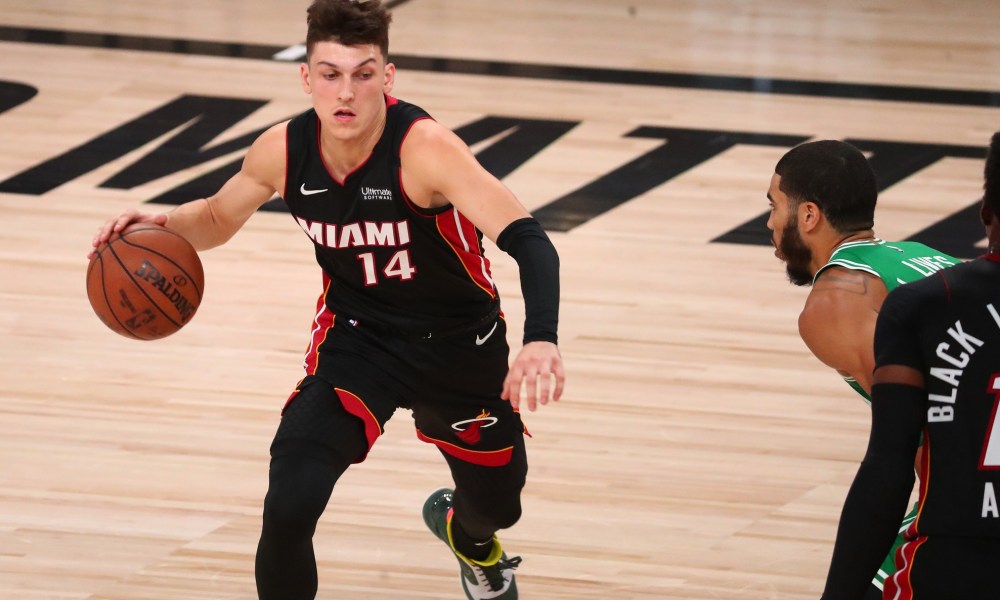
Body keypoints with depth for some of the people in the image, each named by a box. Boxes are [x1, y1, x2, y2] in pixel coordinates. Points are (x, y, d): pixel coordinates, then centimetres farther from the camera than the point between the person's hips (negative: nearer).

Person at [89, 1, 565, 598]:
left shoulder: (424, 147, -32)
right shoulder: (282, 150, -17)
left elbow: (529, 241, -42)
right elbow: (218, 219, 6)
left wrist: (541, 341, -60)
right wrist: (165, 224, -17)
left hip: (460, 342, -1)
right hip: (357, 339, 2)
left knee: (496, 503, 19)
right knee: (289, 507, -21)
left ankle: (468, 535, 60)